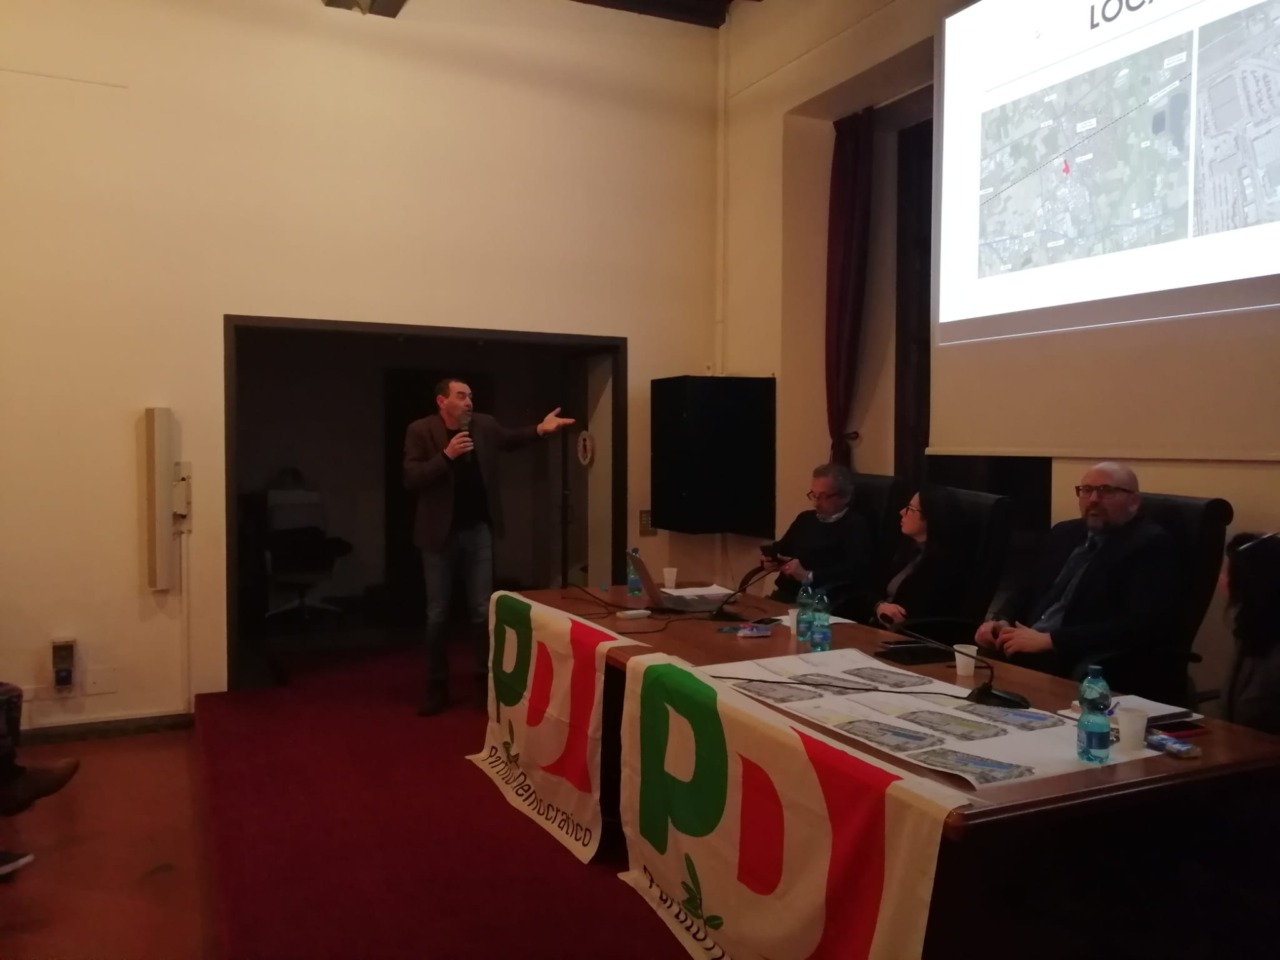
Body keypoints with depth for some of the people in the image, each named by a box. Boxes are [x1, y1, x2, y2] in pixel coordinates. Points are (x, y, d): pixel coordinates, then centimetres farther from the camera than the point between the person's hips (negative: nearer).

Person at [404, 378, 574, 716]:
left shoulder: (484, 425, 1)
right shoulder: (420, 431, -9)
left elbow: (511, 439, 20)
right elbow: (411, 479, -16)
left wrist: (540, 429, 1)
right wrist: (447, 455, -26)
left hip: (478, 530, 2)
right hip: (439, 533, -2)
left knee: (482, 611, 8)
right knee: (437, 614, 7)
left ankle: (488, 681, 20)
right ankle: (437, 687, 19)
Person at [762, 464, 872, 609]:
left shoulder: (856, 527, -1)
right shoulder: (805, 518, 21)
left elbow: (855, 569, -17)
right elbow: (780, 549, 28)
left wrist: (809, 576, -22)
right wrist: (769, 559, 4)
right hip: (785, 595, 7)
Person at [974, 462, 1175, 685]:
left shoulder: (1150, 544, -4)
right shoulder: (1065, 533, 17)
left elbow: (1137, 626, -16)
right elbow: (1028, 590, 22)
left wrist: (1049, 640, -20)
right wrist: (1001, 621, -1)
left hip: (1088, 666, -6)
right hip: (1027, 649, 7)